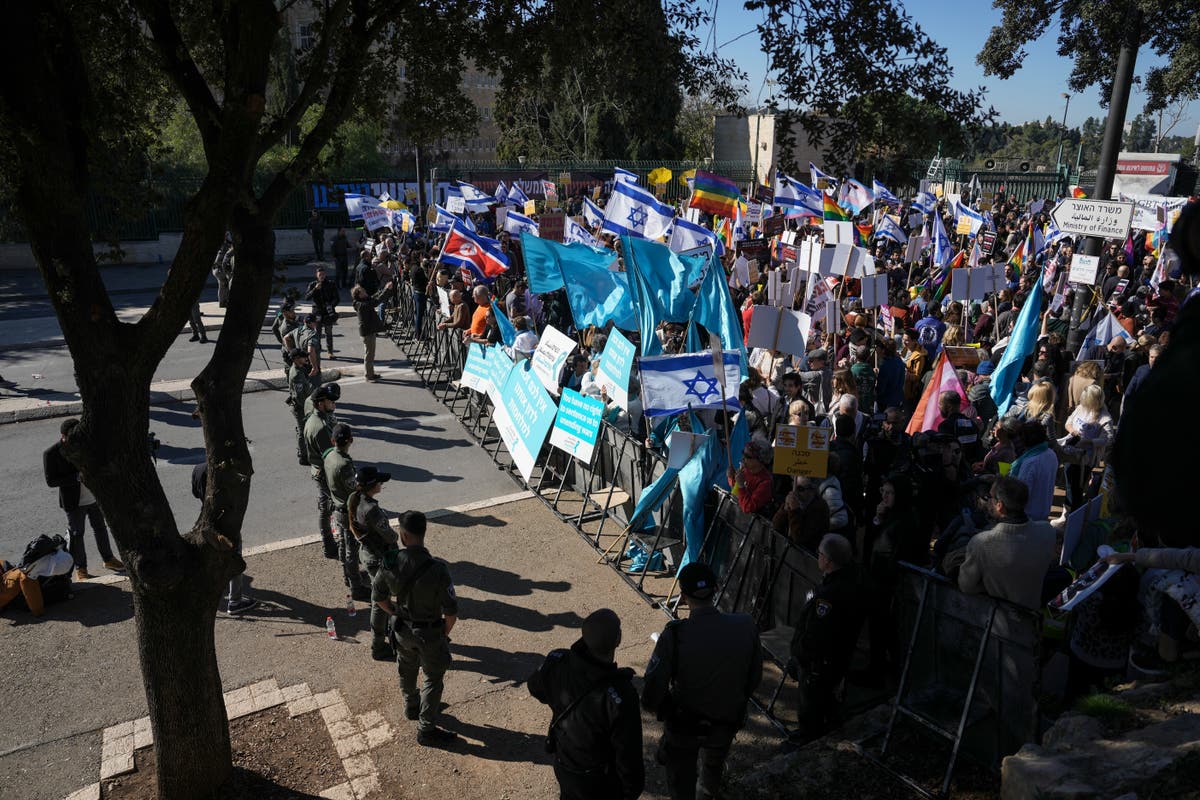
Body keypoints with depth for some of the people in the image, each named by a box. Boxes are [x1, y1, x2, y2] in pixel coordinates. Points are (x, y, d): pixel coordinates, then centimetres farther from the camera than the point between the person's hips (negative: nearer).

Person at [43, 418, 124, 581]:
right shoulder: (51, 454, -17)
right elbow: (51, 481, -18)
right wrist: (77, 477, -27)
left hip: (95, 496, 4)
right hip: (74, 502, -4)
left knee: (100, 528, 18)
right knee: (76, 534, 8)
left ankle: (108, 559, 34)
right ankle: (80, 569, 22)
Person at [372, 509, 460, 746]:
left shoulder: (389, 563, -20)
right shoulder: (437, 569, -31)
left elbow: (379, 597, -3)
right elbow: (451, 611, -23)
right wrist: (445, 634, -3)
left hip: (401, 629, 5)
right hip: (430, 632, -4)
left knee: (406, 670, 29)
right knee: (433, 679, 17)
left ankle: (412, 708, 54)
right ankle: (426, 730, 28)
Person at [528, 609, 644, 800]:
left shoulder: (556, 662, -24)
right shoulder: (620, 695, -40)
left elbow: (535, 688, 1)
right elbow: (628, 752, -25)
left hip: (563, 767, 4)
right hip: (601, 780, -4)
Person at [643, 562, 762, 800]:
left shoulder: (674, 635, -31)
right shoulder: (746, 627, -21)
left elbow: (652, 692, -25)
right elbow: (754, 678, -6)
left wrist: (659, 708, -1)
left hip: (683, 724, -4)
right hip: (727, 723, 4)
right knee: (714, 766, 35)